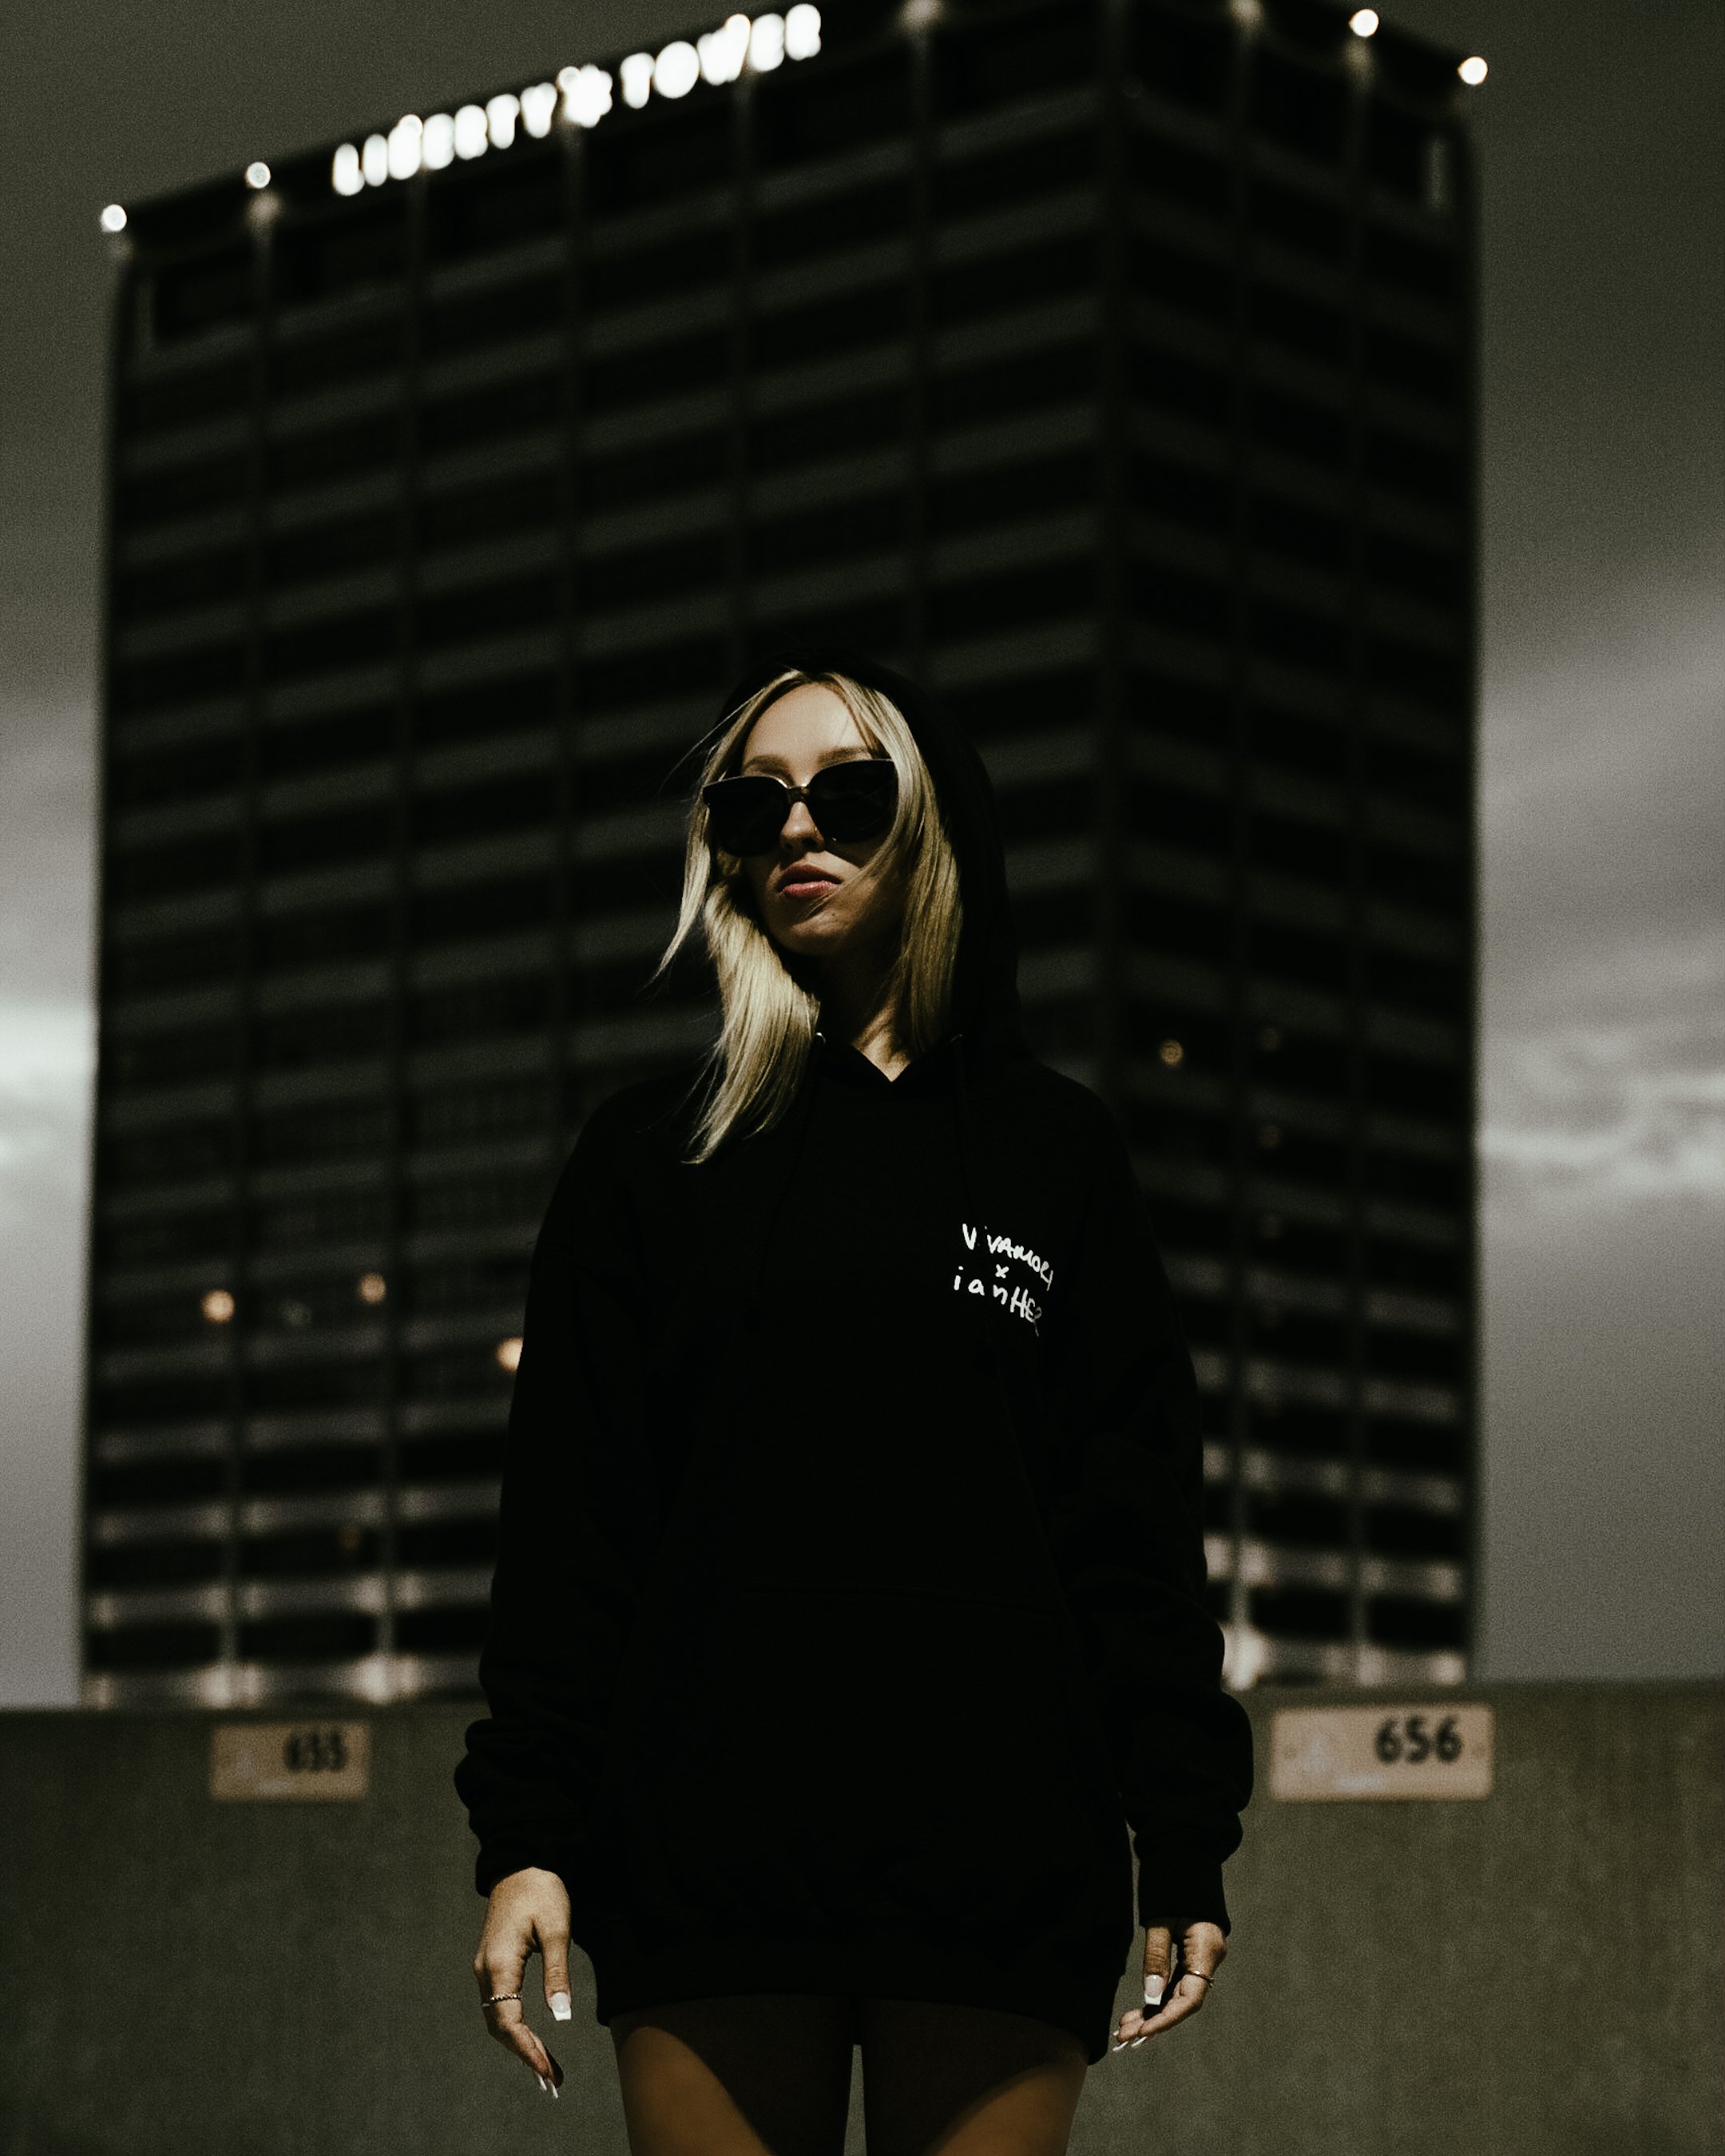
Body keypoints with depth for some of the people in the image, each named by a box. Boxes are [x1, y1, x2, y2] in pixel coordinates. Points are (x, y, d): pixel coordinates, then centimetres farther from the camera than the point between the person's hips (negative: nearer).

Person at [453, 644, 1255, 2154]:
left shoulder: (1053, 1147, 11)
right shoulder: (651, 1153, 12)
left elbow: (1139, 1513, 7)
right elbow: (567, 1514, 6)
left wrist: (1186, 1842, 1)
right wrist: (525, 1834, -2)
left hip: (1002, 1859, 0)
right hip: (707, 1846, 0)